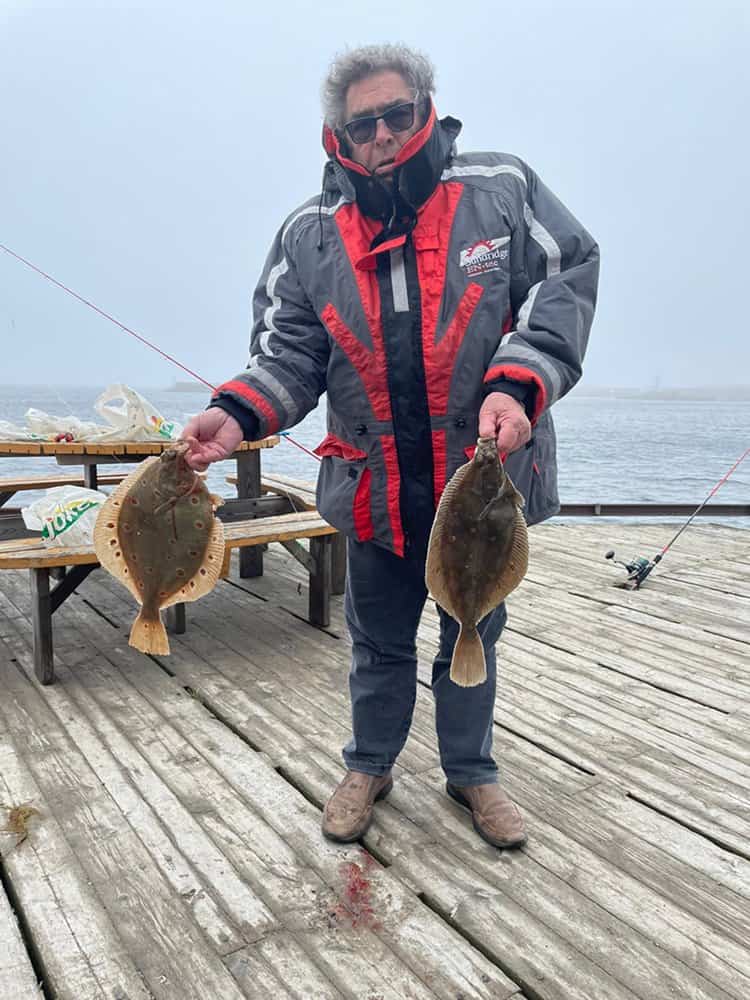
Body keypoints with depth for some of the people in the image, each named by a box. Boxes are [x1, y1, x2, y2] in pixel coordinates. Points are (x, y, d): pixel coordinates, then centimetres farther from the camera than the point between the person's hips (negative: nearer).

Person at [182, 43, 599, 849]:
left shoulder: (501, 190, -2)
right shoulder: (309, 234, 2)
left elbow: (567, 281, -4)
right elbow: (290, 353, -1)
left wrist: (518, 384, -20)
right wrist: (236, 415, -20)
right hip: (377, 487, 1)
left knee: (473, 635, 18)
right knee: (379, 641, 17)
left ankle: (470, 770, 41)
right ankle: (369, 766, 42)